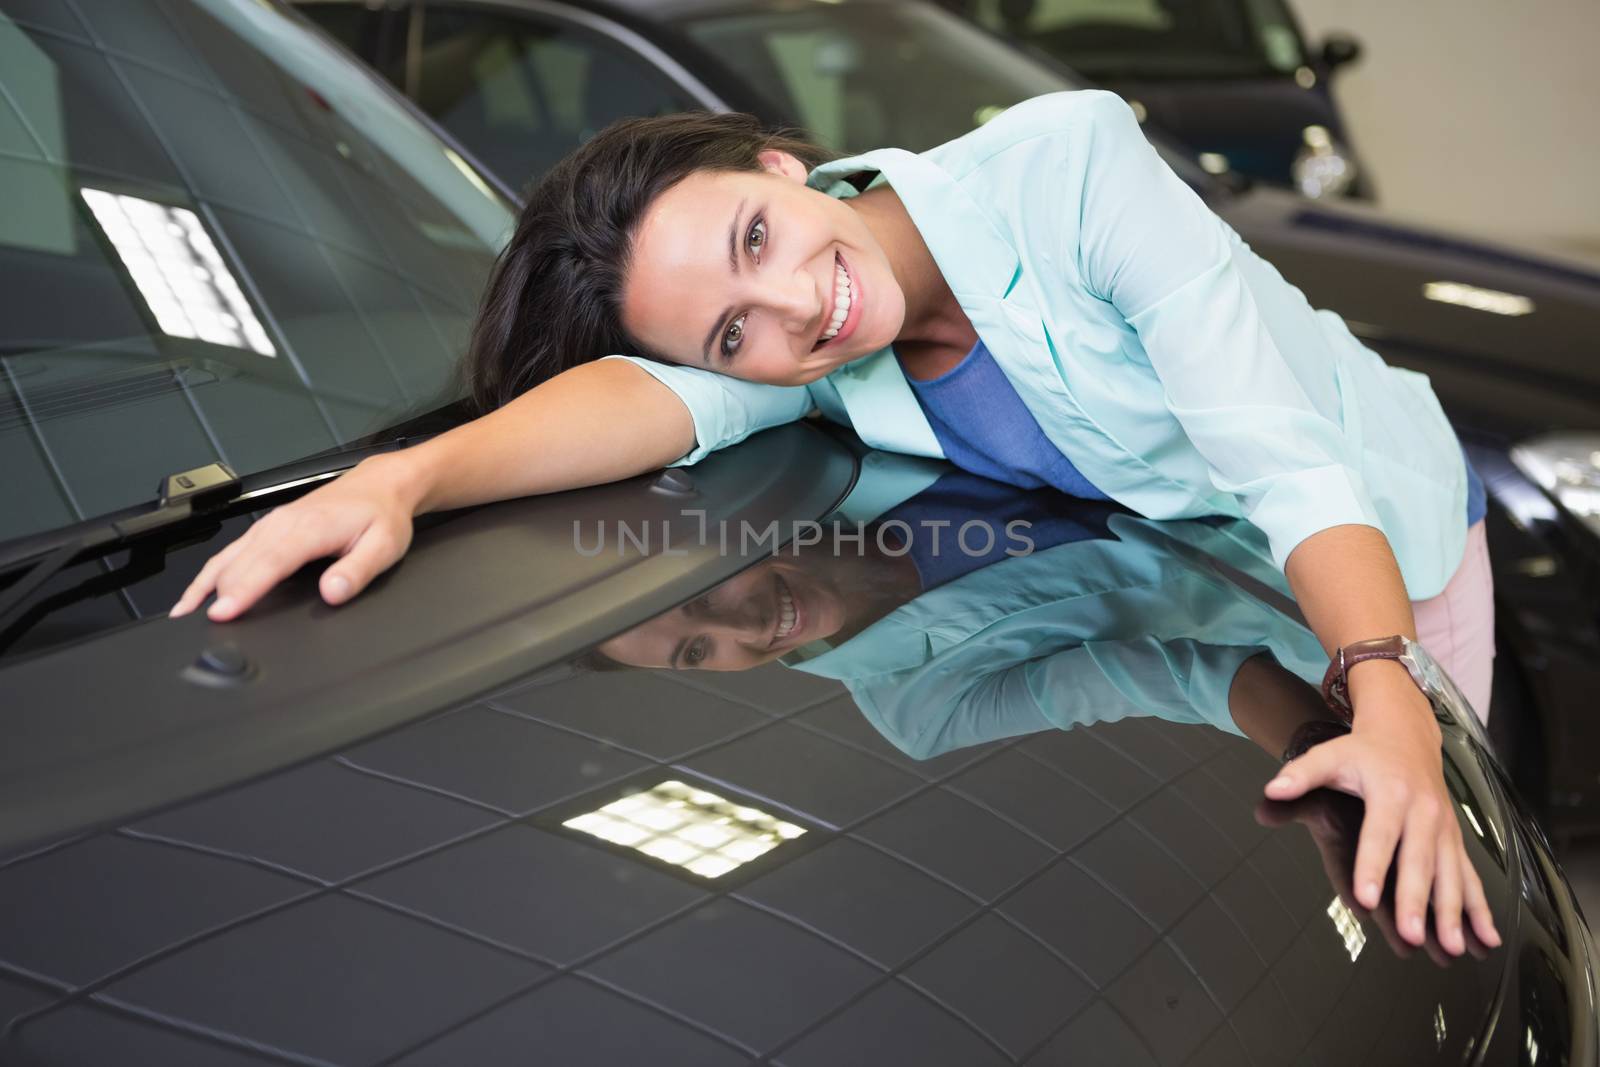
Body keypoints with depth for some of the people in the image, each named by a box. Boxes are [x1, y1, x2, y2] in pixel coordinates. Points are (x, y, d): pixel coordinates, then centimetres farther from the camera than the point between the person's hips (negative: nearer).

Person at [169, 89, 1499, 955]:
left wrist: (1394, 711, -52)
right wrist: (402, 478, -59)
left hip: (1376, 542, -3)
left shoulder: (1068, 163, -35)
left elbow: (1292, 464, -39)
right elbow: (655, 399, -43)